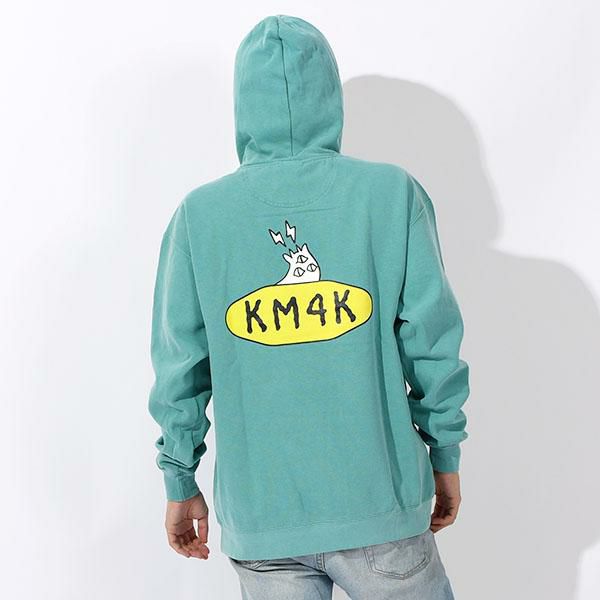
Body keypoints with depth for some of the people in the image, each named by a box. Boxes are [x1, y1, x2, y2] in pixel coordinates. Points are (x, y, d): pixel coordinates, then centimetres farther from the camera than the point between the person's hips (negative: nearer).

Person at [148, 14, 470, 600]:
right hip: (378, 502, -1)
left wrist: (181, 484, 11)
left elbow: (179, 366, -2)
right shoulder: (393, 193, -7)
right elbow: (432, 344, -6)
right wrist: (445, 457, 8)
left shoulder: (197, 214, -5)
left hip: (259, 512, 1)